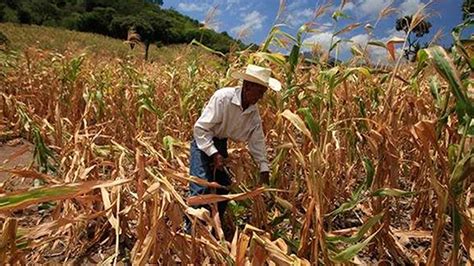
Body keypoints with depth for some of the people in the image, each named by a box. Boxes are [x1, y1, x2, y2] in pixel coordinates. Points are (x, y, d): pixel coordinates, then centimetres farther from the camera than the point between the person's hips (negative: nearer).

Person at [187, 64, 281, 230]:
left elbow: (257, 141, 0)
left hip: (221, 144, 7)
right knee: (201, 189, -15)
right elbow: (200, 128, -26)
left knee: (225, 186, 11)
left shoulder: (254, 112, -6)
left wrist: (264, 169, -6)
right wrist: (214, 154, -28)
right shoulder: (223, 97, -27)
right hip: (203, 142, -7)